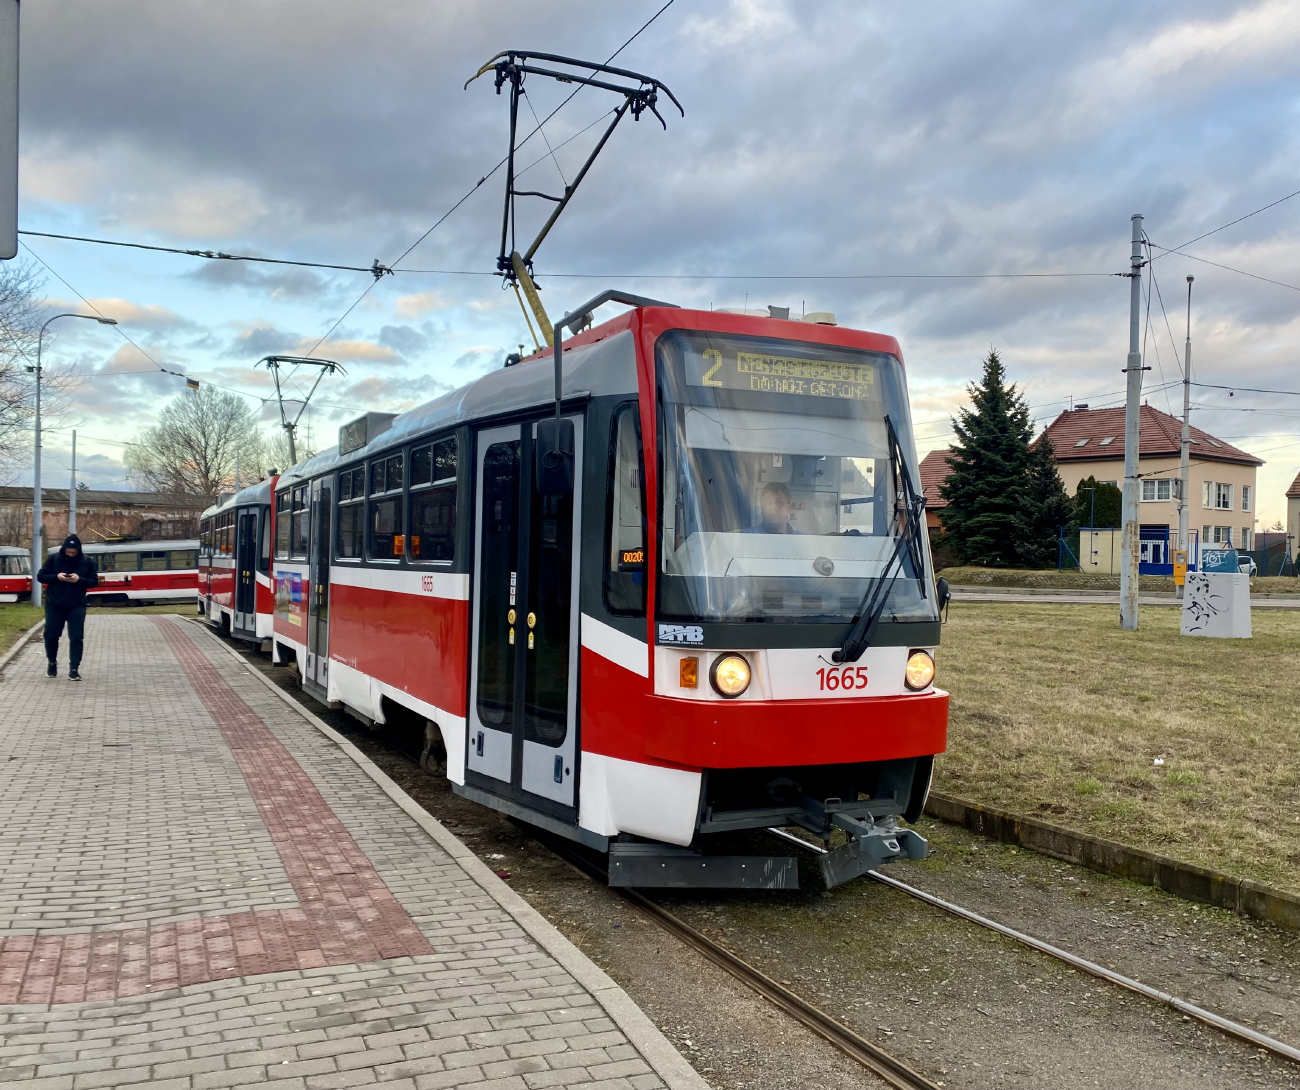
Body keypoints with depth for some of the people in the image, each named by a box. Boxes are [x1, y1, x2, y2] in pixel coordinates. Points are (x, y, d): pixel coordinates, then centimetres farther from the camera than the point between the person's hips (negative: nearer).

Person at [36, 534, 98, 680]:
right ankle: (52, 664, 31)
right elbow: (40, 576, -1)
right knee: (51, 635, 8)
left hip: (76, 606, -1)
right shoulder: (54, 559, -3)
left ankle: (74, 669, 0)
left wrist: (79, 579, -19)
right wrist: (56, 577, -19)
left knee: (76, 637, -4)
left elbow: (94, 581, 0)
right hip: (54, 605, 1)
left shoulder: (87, 561, -3)